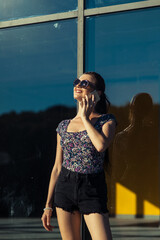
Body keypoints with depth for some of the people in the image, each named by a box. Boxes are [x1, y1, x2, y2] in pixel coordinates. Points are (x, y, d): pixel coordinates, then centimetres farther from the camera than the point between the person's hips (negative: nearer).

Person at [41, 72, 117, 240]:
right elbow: (57, 167, 13)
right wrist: (48, 206, 12)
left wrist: (85, 118, -6)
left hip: (93, 190, -3)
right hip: (65, 187, 3)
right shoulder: (64, 126, 11)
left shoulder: (107, 120, 2)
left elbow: (101, 145, -21)